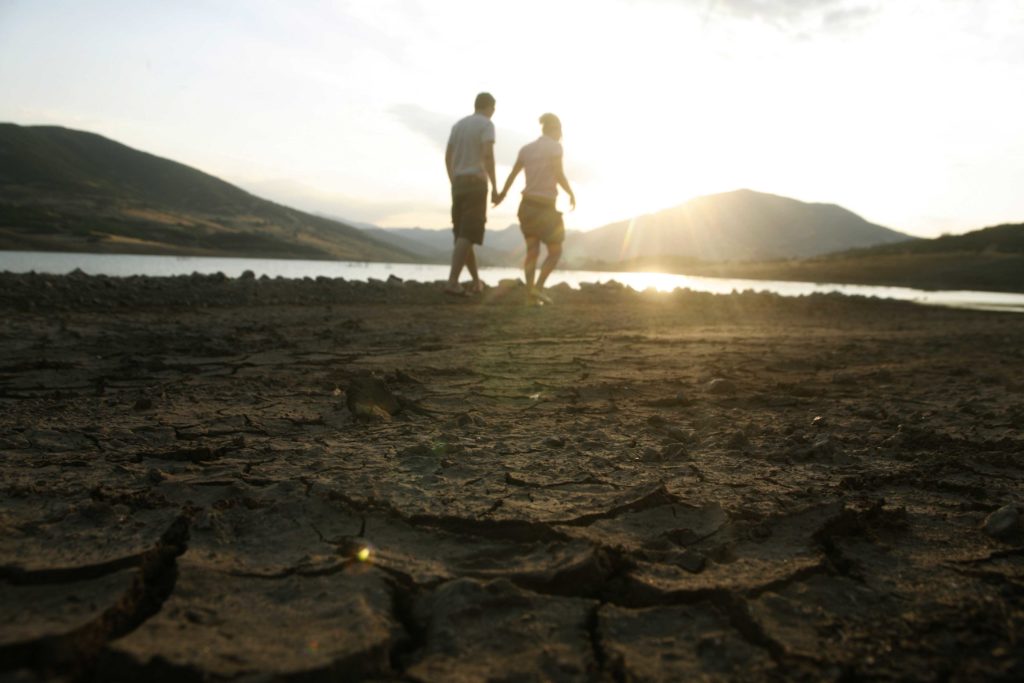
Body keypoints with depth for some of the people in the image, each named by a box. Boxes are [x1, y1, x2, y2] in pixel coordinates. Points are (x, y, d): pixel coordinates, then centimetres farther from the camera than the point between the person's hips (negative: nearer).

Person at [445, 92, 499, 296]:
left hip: (458, 184, 7)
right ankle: (452, 282, -22)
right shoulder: (486, 124, -3)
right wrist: (494, 187, -15)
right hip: (476, 183, -7)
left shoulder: (458, 125, 18)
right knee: (467, 235, -12)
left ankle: (476, 280, 21)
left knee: (463, 234, 12)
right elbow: (488, 154, -17)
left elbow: (448, 157, 18)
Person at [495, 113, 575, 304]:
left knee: (532, 252, 5)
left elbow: (512, 175, 14)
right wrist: (571, 193, -1)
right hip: (546, 208, -5)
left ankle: (530, 289, -12)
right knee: (555, 252, 5)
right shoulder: (555, 147, -8)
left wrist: (502, 193, 31)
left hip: (527, 205, 5)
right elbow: (559, 175, -17)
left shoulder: (526, 149, 9)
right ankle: (538, 287, -12)